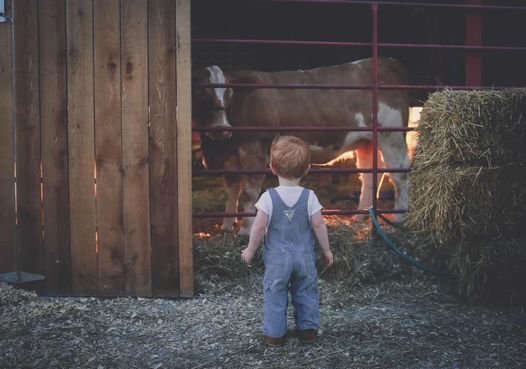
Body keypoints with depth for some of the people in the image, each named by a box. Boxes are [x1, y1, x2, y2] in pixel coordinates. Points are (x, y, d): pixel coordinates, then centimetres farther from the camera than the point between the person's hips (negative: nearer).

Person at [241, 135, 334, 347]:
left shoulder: (269, 197, -14)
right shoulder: (309, 197, -9)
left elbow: (259, 227, -12)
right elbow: (318, 225, -7)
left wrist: (250, 250, 2)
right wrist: (326, 250, 6)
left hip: (276, 256, -2)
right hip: (304, 255, 2)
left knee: (274, 294, 10)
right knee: (306, 292, 17)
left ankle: (274, 334, 16)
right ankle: (308, 329, 25)